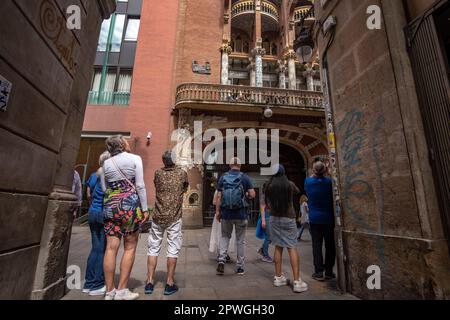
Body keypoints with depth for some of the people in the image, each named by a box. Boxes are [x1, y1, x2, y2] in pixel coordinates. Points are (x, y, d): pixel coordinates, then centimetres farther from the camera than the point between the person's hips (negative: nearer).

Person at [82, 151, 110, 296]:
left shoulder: (93, 176, 7)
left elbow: (89, 196, 14)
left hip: (92, 213, 7)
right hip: (105, 213, -7)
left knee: (95, 248, 16)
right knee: (103, 250, 2)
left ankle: (89, 283, 24)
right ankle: (97, 286, 10)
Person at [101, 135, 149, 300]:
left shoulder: (106, 163, 10)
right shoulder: (135, 158, -2)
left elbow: (104, 188, 11)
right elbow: (140, 185, -9)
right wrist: (144, 208, -5)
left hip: (110, 206, 4)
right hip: (130, 204, -4)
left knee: (111, 248, 6)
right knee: (130, 248, 7)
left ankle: (109, 291, 16)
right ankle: (121, 290, 12)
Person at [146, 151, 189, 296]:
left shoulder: (158, 173, 2)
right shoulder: (182, 173, -2)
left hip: (158, 217, 2)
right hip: (174, 217, -2)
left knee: (153, 248, 13)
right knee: (173, 249, 5)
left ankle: (149, 282, 19)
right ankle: (169, 283, 12)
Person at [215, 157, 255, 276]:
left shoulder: (223, 178, 1)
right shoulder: (245, 177, -3)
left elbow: (219, 196, -2)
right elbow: (252, 194, -8)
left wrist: (217, 211, 4)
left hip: (226, 213, 1)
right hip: (241, 214, -1)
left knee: (225, 236, 19)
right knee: (240, 240, 12)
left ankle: (222, 259, 3)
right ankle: (240, 267, 20)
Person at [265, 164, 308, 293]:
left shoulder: (270, 186, -2)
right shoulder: (290, 184, -4)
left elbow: (267, 204, 3)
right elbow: (298, 191, 18)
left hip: (274, 218, 2)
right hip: (289, 218, -2)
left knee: (278, 247, 11)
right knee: (292, 248, 0)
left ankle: (278, 277, 19)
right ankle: (297, 281, -1)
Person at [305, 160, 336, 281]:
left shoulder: (308, 182, -8)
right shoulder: (329, 182, -11)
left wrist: (314, 174, 14)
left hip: (314, 218, 0)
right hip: (328, 218, 0)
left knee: (317, 245, 6)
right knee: (330, 245, 11)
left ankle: (319, 272, 9)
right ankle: (329, 272, 18)